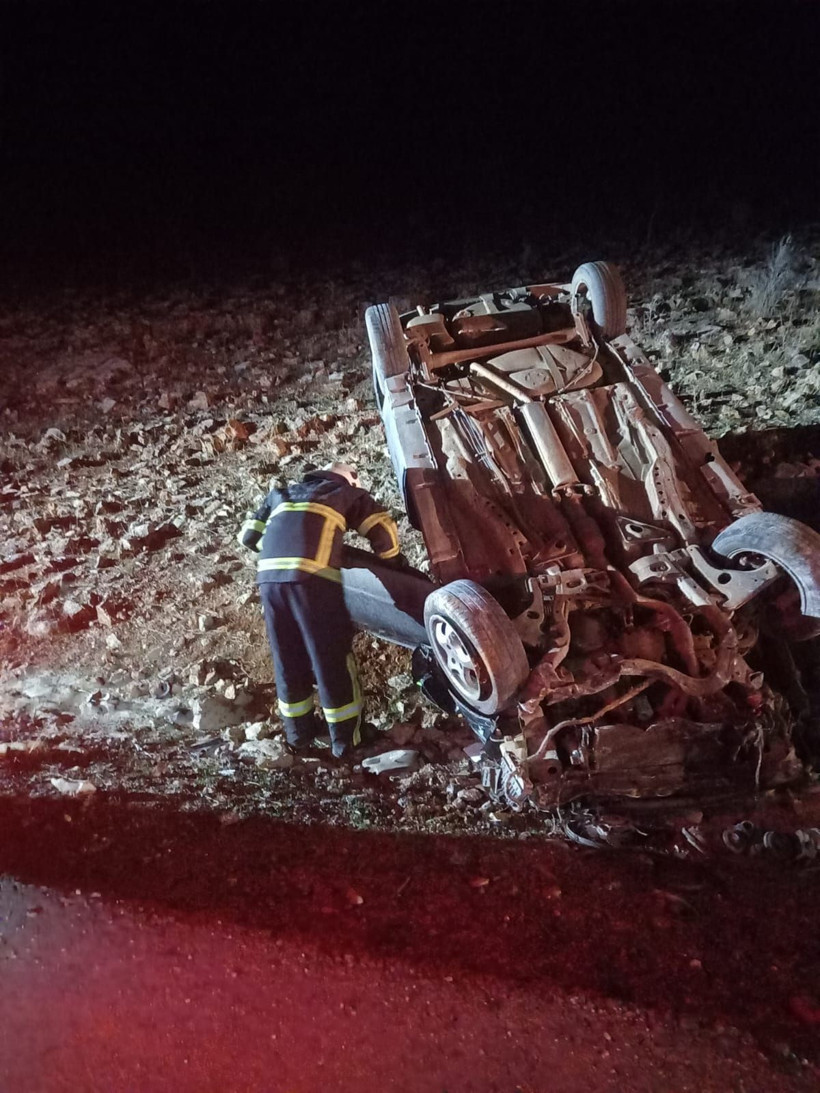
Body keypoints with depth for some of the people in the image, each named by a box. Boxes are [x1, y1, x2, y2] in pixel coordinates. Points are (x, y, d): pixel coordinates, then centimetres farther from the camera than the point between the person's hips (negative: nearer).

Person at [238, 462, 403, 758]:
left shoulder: (281, 493, 33)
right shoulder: (347, 492, 21)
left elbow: (249, 535, 29)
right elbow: (383, 529, 12)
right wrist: (394, 568, 26)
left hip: (269, 575, 5)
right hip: (312, 577, -5)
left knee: (288, 660, 16)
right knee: (332, 659, 5)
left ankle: (299, 735, 28)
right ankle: (346, 740, 15)